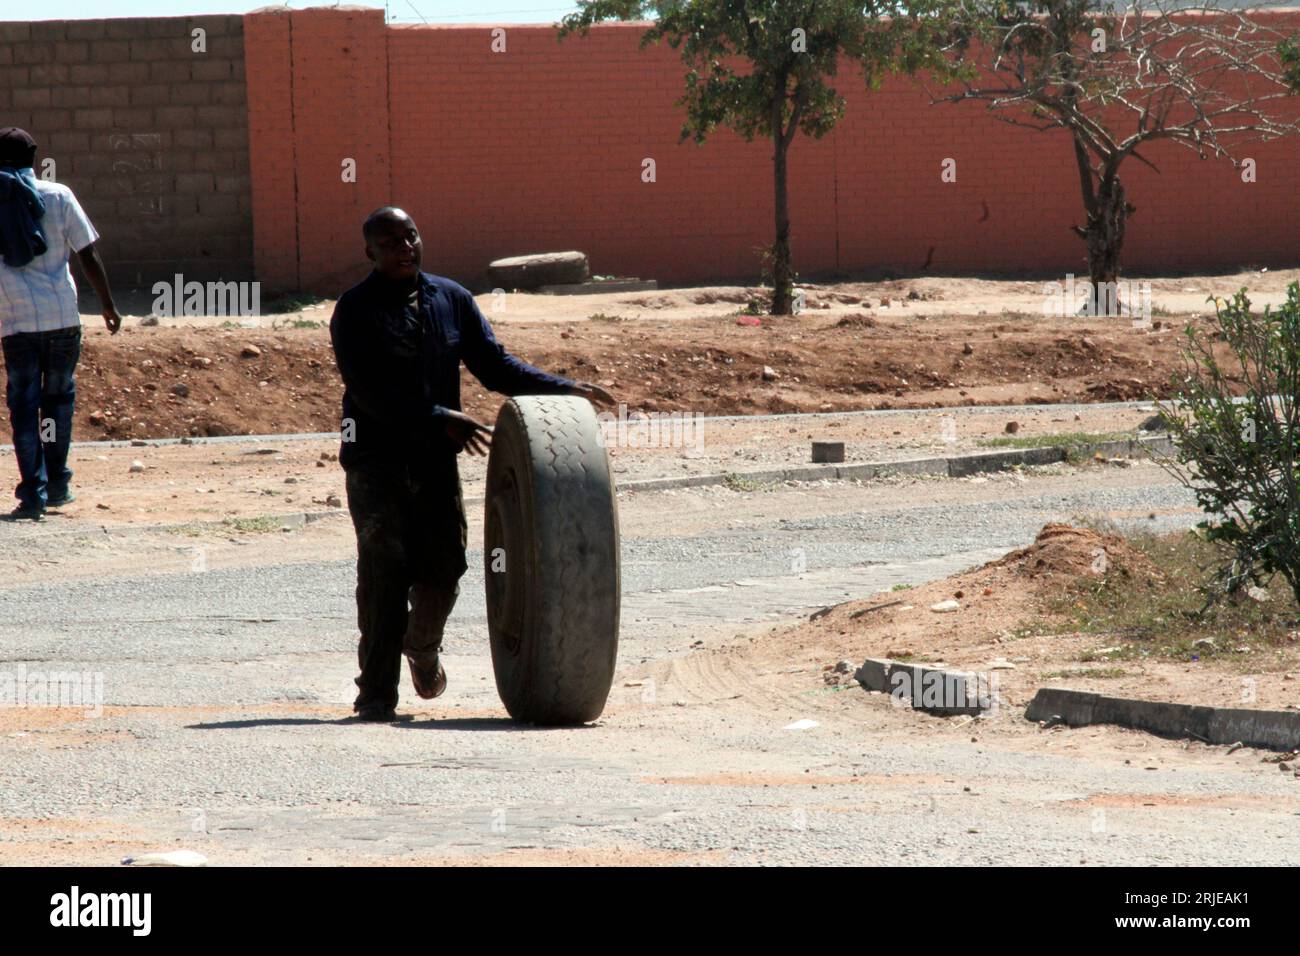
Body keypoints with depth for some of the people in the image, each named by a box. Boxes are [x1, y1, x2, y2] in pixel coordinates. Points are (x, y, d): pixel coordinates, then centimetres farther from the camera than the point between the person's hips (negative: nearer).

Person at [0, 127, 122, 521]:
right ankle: (56, 485, 19)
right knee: (59, 397, 16)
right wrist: (107, 303, 10)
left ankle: (32, 492, -6)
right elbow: (88, 254, 1)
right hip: (62, 317, 1)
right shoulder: (58, 196, 2)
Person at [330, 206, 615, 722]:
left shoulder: (452, 300, 9)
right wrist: (440, 419, -24)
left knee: (442, 571, 5)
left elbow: (494, 365, 10)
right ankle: (376, 692, -6)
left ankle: (422, 646, 37)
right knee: (384, 573, -11)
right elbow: (369, 391, -17)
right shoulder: (355, 310, -7)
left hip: (436, 461, 4)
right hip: (376, 461, -4)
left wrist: (564, 389, -2)